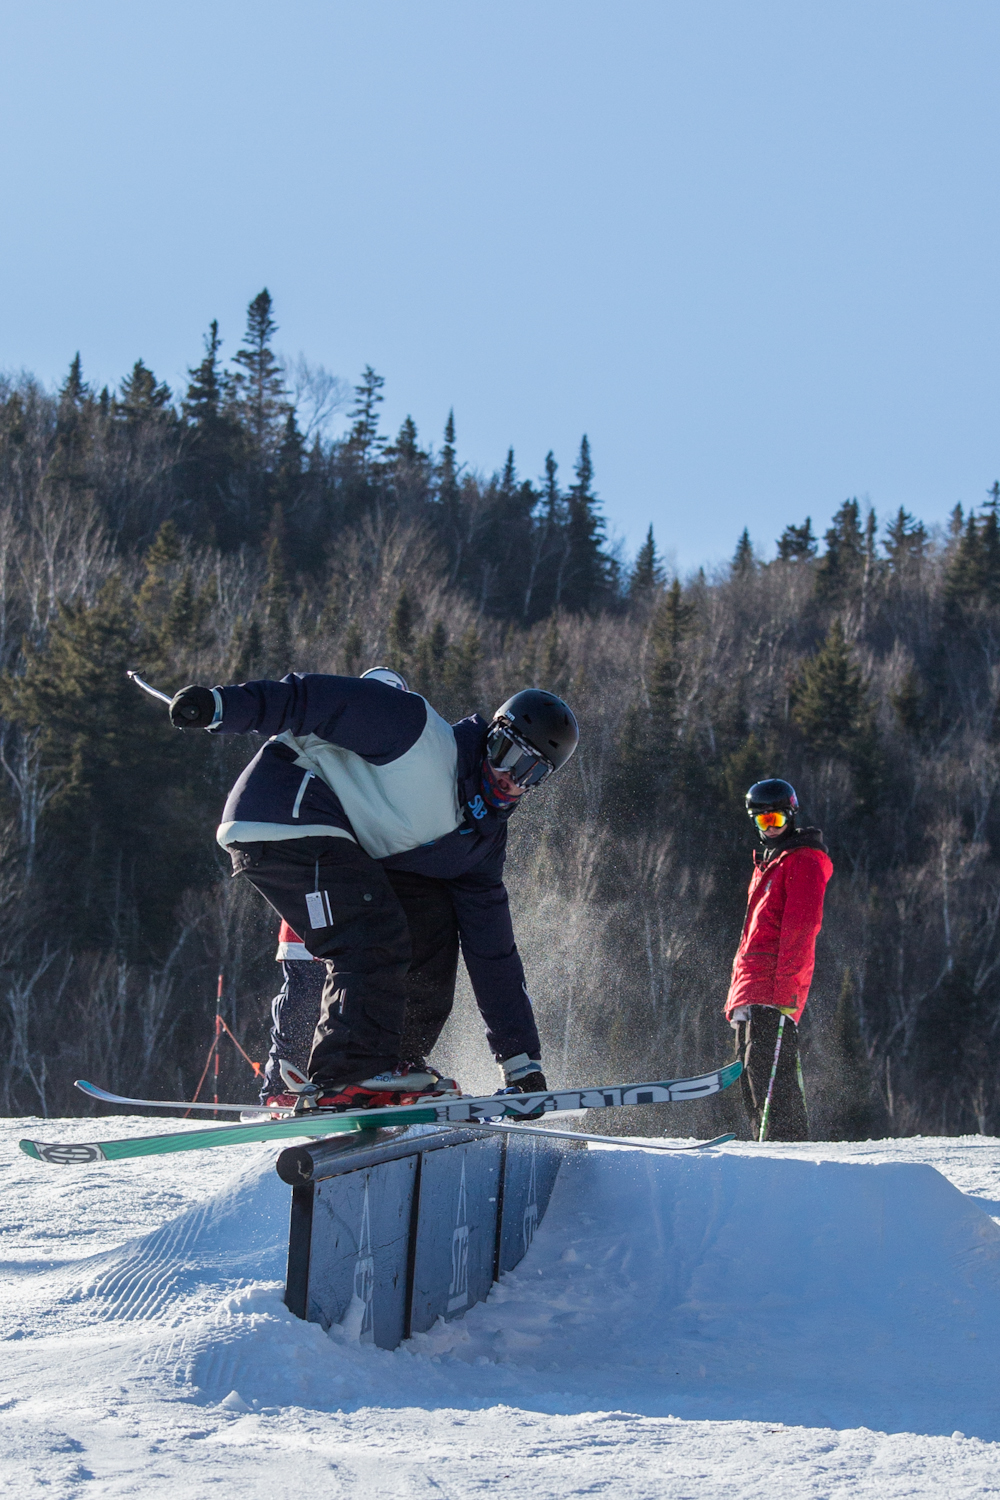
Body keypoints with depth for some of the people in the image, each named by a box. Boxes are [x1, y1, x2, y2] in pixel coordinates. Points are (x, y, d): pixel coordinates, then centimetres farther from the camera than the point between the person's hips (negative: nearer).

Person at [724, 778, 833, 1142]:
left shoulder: (803, 860, -3)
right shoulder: (767, 861, 26)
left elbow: (802, 925, -14)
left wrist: (786, 983, -23)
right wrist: (737, 990, 23)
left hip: (776, 984, -10)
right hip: (751, 984, 10)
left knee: (769, 1068, -17)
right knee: (752, 1070, 8)